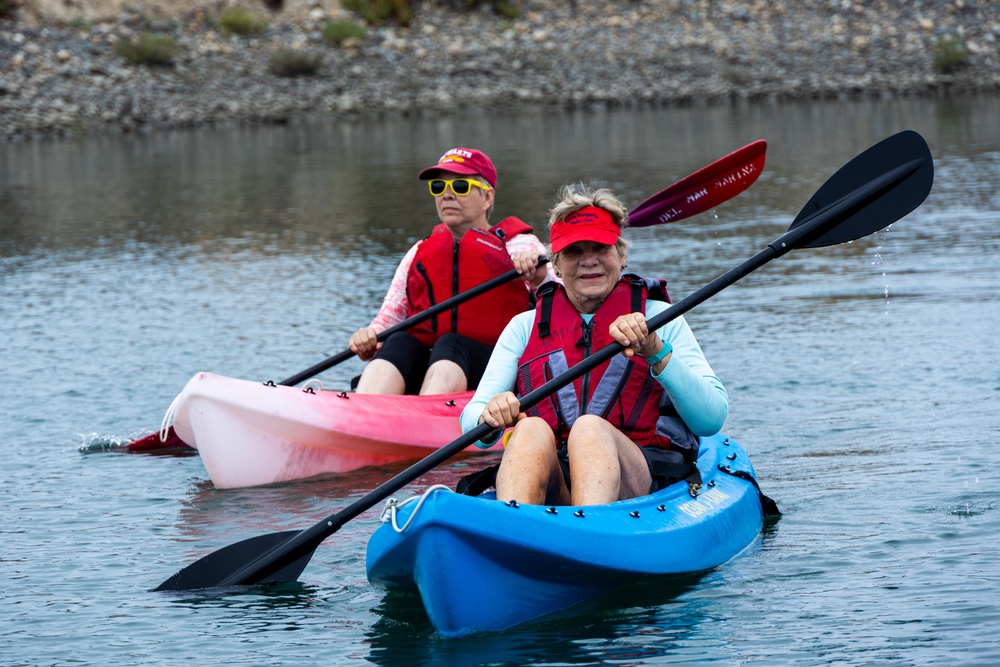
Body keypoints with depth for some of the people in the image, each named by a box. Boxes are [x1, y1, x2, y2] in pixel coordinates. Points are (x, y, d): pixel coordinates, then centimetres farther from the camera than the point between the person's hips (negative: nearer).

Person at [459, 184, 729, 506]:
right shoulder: (525, 327, 21)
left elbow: (713, 419, 2)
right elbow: (470, 423, 10)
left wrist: (656, 353, -12)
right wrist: (490, 417, -15)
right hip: (548, 488, 1)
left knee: (590, 428, -33)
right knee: (530, 429, -31)